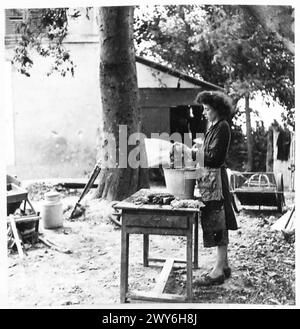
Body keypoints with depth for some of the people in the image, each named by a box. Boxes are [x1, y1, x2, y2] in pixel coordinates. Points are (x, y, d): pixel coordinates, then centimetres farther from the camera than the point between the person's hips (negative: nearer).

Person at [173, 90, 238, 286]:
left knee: (218, 224, -4)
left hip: (216, 180, -10)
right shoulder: (216, 126, 14)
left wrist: (189, 151, -21)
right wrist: (198, 150, 4)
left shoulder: (222, 127, -14)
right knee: (220, 223, 14)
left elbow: (214, 157, -22)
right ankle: (224, 265, 25)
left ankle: (219, 271, 4)